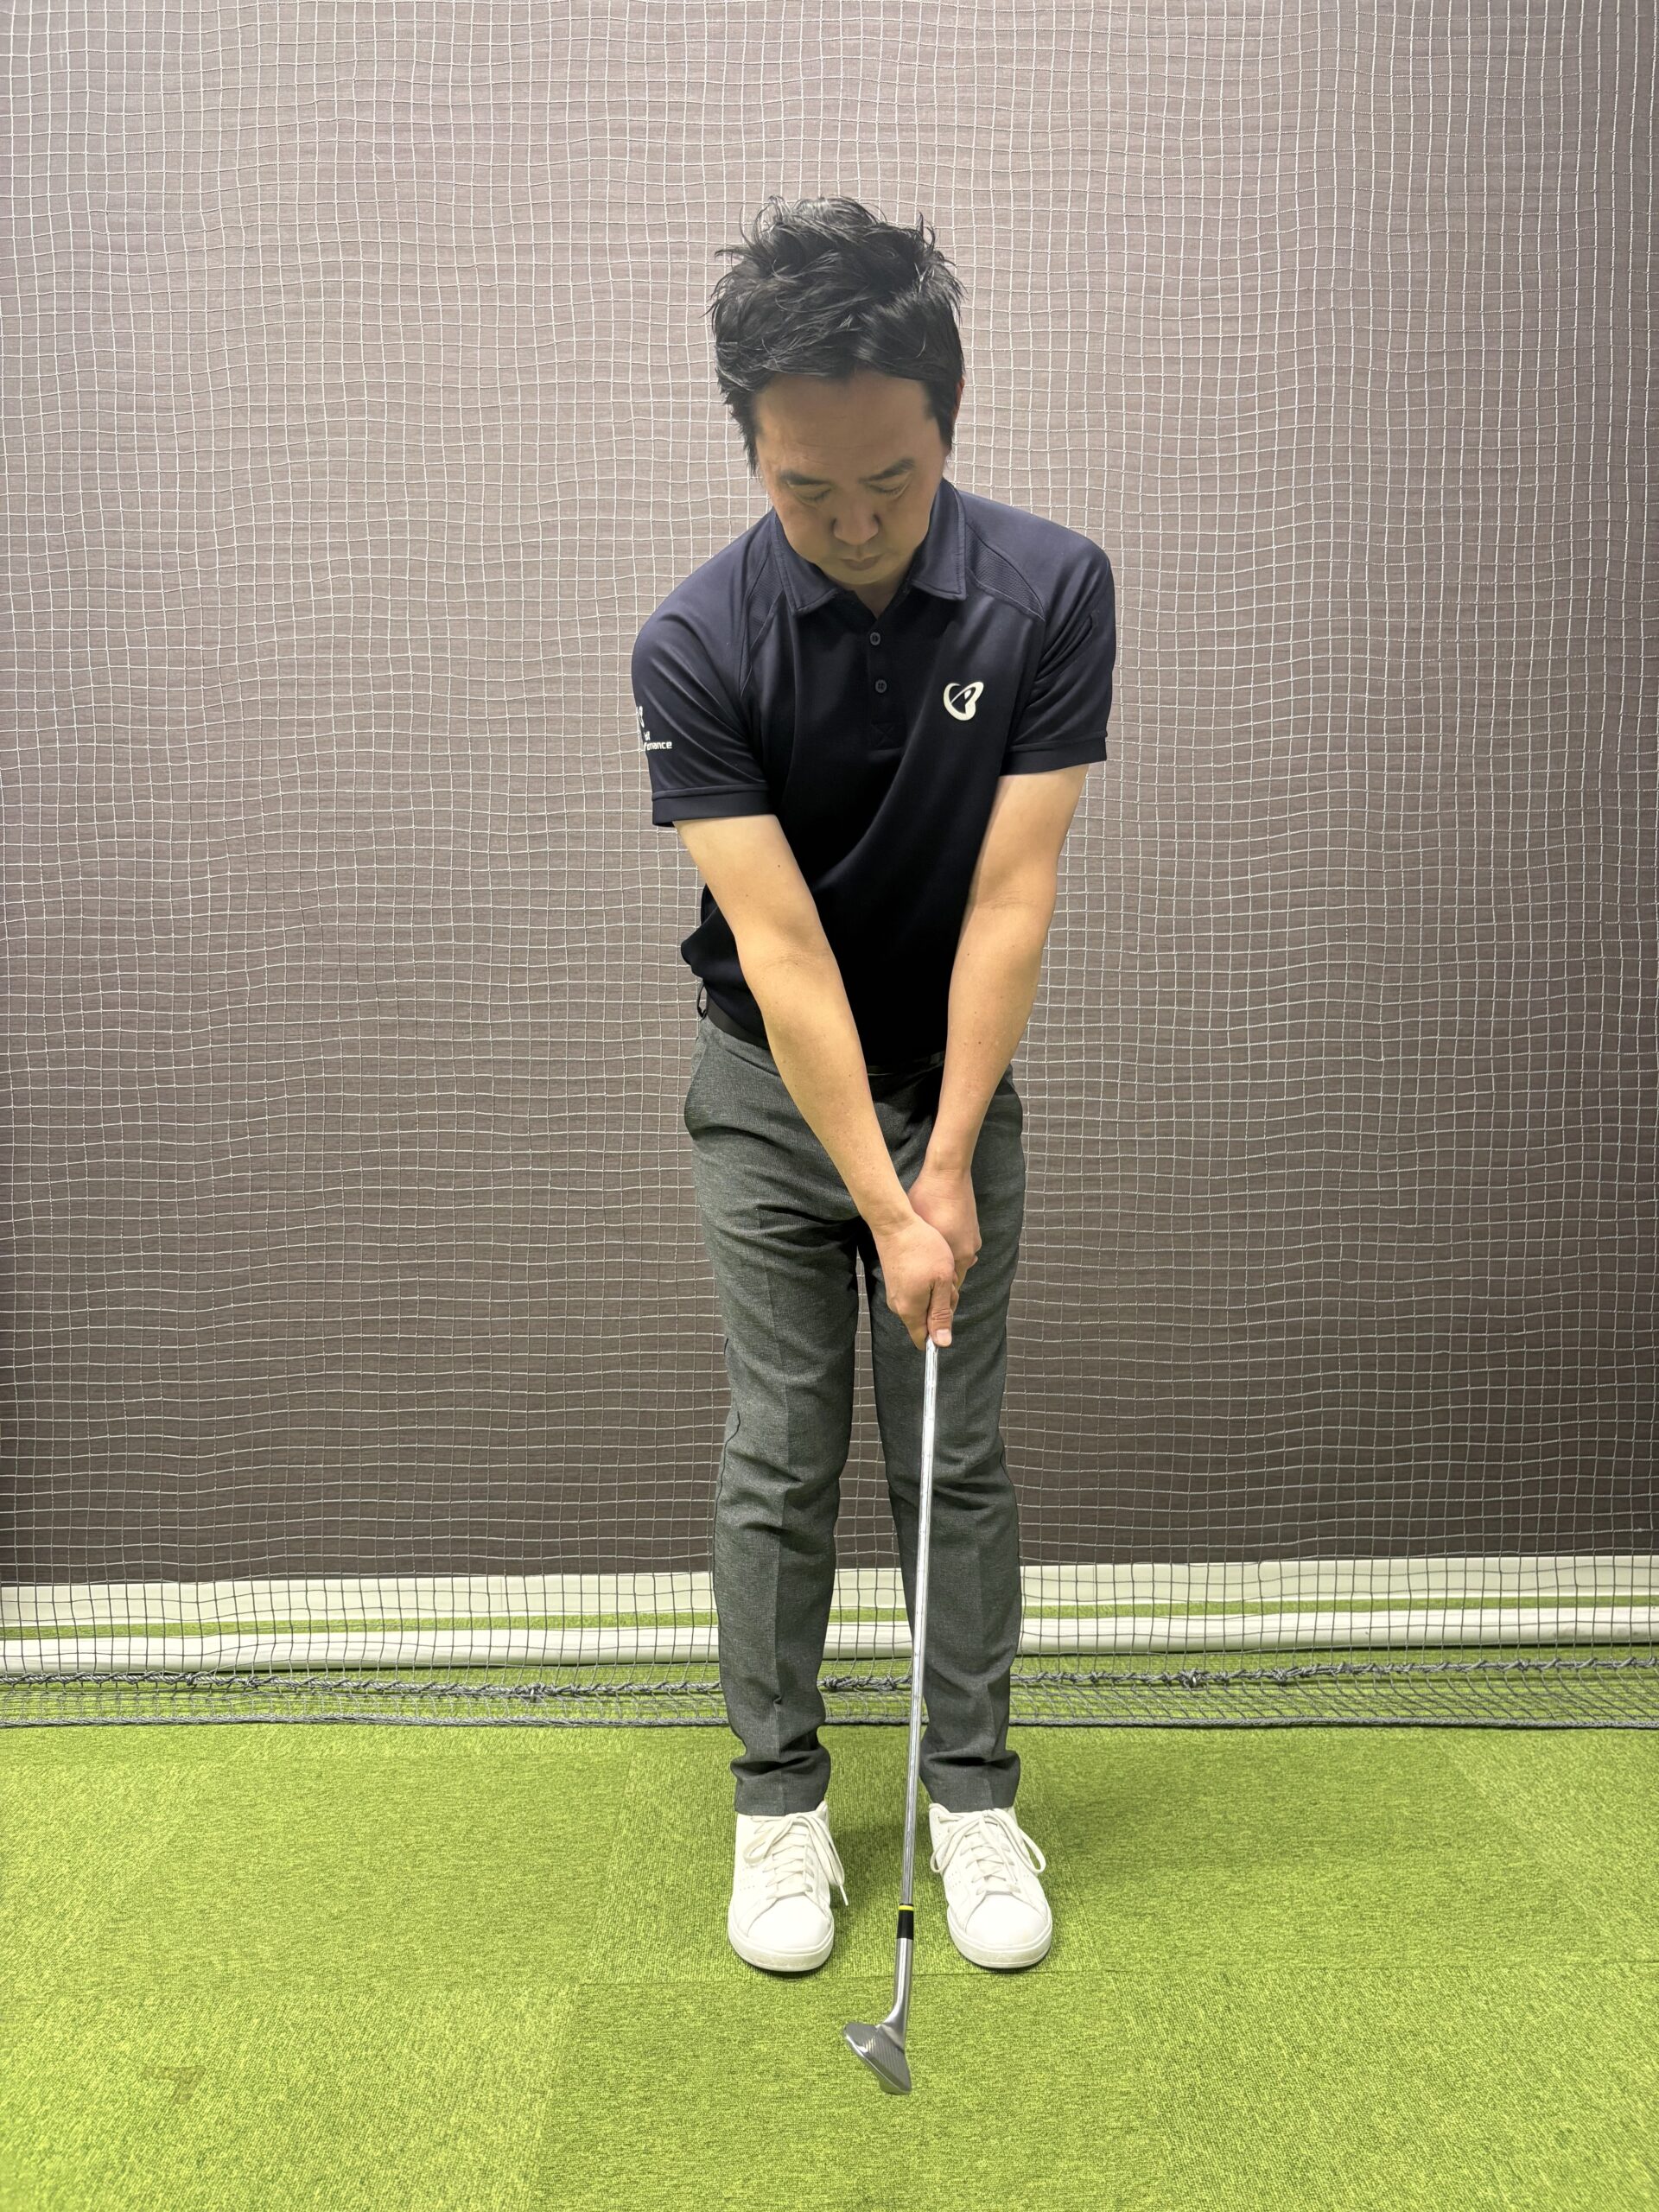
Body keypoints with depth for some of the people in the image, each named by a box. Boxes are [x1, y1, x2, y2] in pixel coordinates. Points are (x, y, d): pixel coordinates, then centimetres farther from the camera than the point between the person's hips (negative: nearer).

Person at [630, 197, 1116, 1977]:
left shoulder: (1052, 590, -16)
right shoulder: (694, 646, -19)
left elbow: (1011, 896, -17)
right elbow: (780, 947, -23)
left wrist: (949, 1165, -18)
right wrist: (882, 1209, -25)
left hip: (954, 1079, 1)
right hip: (768, 1093, -1)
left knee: (960, 1458, 7)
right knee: (780, 1459, 4)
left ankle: (973, 1794, 23)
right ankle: (779, 1798, 21)